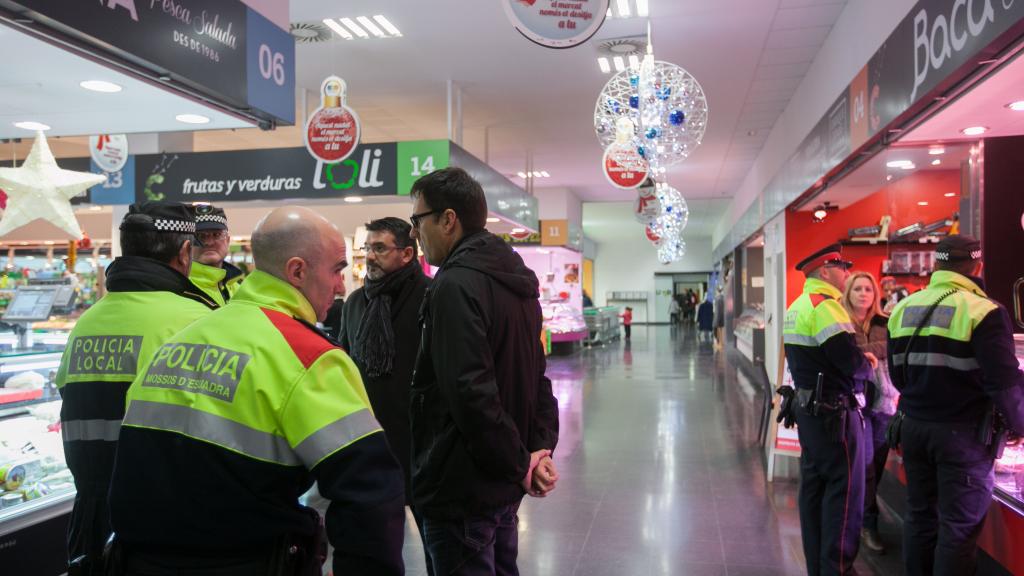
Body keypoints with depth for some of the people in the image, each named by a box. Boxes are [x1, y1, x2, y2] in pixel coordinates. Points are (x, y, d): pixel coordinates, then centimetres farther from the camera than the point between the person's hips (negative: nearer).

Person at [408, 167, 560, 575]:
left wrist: (520, 464, -15)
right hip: (503, 486, 9)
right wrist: (541, 449, 4)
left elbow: (472, 395, -26)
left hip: (461, 489, -9)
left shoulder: (455, 286, -20)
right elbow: (536, 376, 12)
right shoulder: (516, 282, 10)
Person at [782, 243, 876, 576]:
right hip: (834, 410, -10)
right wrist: (868, 365, -1)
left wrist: (858, 357, 7)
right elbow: (849, 361, -23)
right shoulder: (825, 305, -17)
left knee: (814, 486, 13)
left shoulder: (797, 306, 14)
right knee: (846, 489, -2)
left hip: (808, 407, 10)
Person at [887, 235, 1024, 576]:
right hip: (963, 432, -6)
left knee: (920, 515, 15)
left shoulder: (903, 309, 6)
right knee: (960, 525, 4)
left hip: (914, 426, 6)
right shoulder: (983, 312, -14)